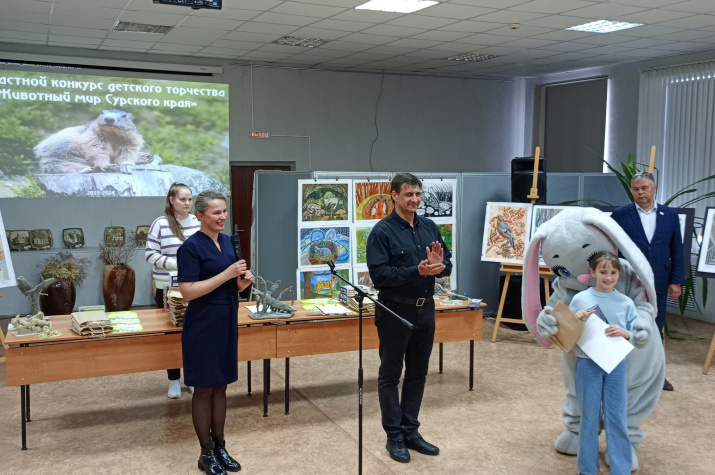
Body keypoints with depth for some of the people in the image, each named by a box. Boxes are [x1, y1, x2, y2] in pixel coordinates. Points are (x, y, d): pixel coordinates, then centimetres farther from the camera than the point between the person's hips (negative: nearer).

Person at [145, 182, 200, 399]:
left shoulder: (198, 222, 4)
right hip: (168, 289, -3)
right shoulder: (160, 224, -8)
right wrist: (177, 264, -17)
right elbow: (150, 254, -9)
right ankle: (174, 381, 19)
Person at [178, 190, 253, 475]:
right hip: (203, 326, -7)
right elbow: (187, 291, -20)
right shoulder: (191, 246, -14)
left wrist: (242, 282, -5)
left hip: (227, 322, 7)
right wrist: (226, 274, -24)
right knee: (204, 389, 4)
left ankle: (220, 447, 27)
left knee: (221, 386, 15)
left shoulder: (228, 242, 8)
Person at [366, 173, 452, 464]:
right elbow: (379, 274, -19)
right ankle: (394, 436, 17)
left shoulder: (430, 227, 6)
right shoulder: (382, 231, -11)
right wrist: (417, 271, -27)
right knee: (390, 375, 6)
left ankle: (410, 431, 26)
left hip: (425, 309, 6)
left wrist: (439, 264, -16)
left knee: (417, 373, 14)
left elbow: (447, 265, 8)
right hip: (395, 311, -6)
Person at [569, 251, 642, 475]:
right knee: (589, 418, 9)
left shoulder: (626, 303, -1)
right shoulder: (580, 299, -3)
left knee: (617, 418, 7)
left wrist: (624, 333, -18)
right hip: (587, 365, 0)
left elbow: (643, 335, 0)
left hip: (616, 365, 1)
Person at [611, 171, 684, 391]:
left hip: (658, 284, 3)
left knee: (655, 329, 13)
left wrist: (676, 281, 1)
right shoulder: (620, 214, -4)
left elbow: (677, 250, 5)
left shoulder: (670, 215, 4)